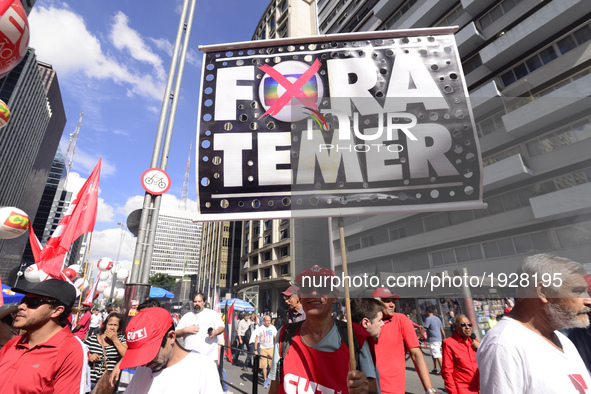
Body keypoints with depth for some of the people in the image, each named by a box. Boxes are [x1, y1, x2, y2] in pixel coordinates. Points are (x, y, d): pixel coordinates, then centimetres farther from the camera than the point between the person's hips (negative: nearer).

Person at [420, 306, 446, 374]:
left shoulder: (428, 319, -13)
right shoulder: (437, 318, 13)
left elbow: (423, 329, -14)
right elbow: (442, 330, 16)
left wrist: (418, 336, -6)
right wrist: (444, 339, 24)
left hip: (433, 339, -9)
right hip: (439, 339, 9)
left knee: (437, 355, -6)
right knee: (433, 354, 16)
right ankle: (435, 369, 21)